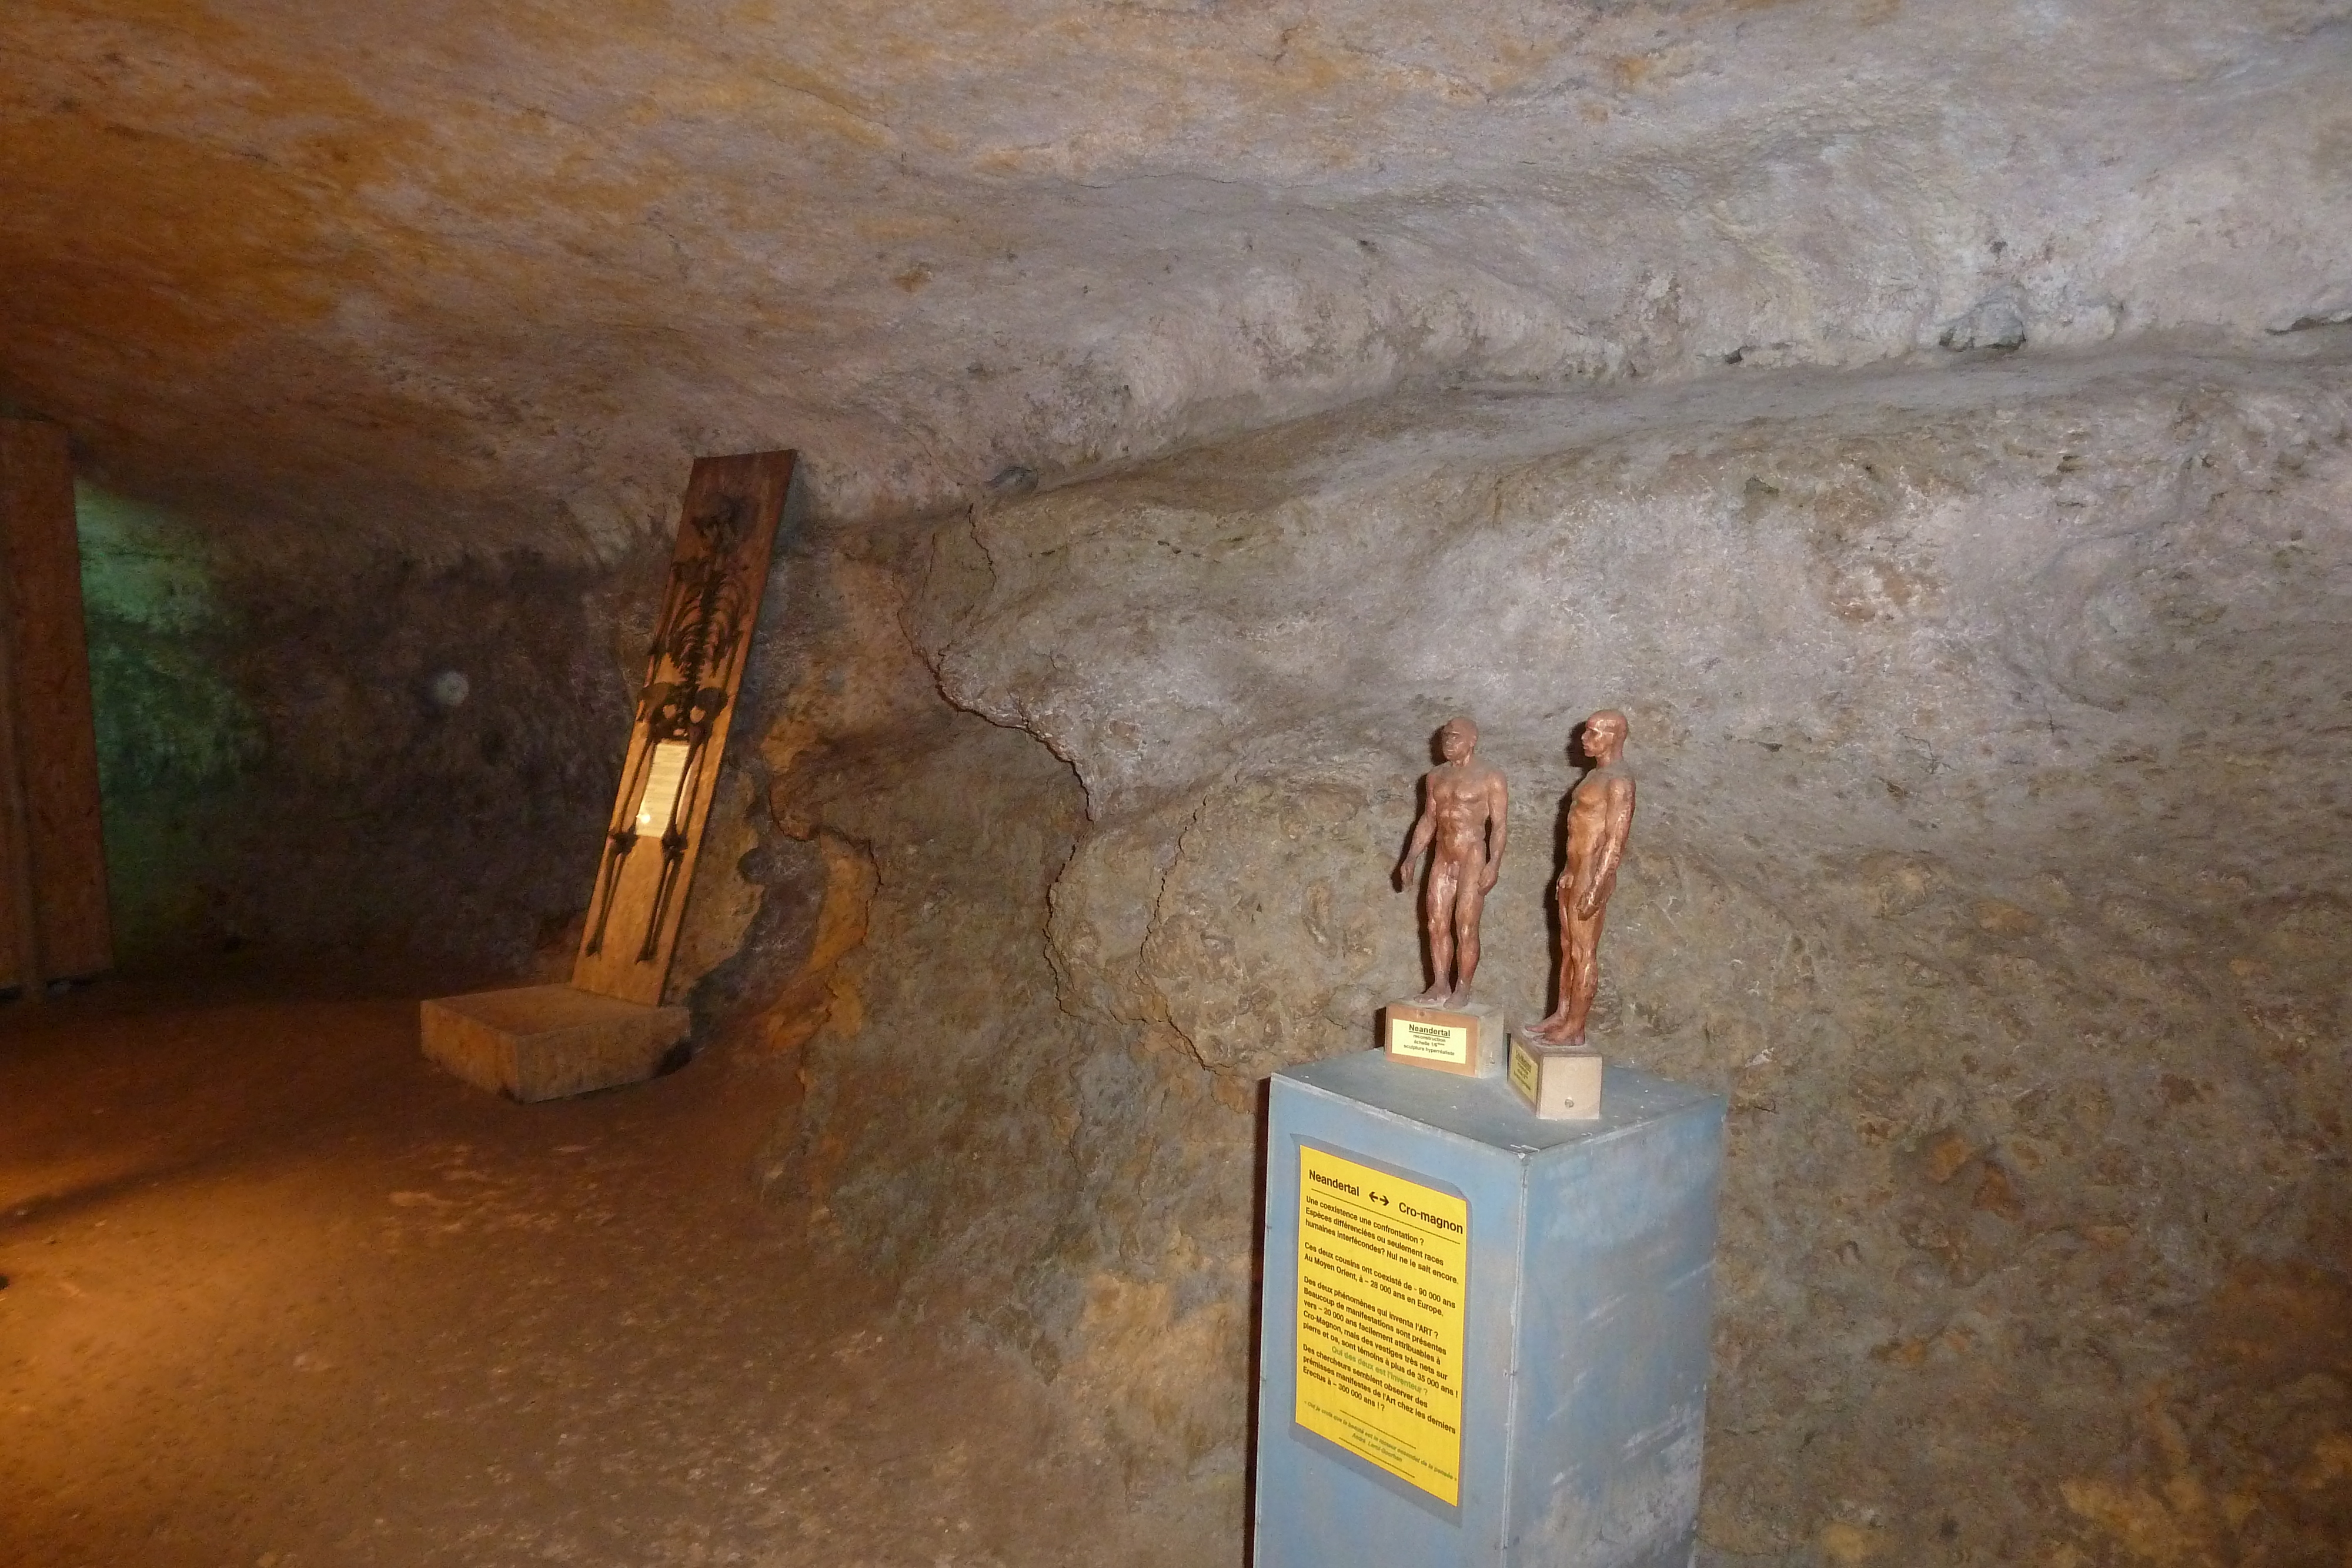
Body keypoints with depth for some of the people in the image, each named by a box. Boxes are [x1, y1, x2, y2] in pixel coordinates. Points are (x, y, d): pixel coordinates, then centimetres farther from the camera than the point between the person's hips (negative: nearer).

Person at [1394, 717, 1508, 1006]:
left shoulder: (1490, 779, -6)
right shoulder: (1435, 777, 12)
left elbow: (1500, 824, -10)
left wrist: (1494, 863, -21)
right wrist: (1410, 858, 12)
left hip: (1473, 860, -6)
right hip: (1442, 860, 6)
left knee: (1466, 930, -4)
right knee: (1436, 926, 6)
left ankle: (1463, 990, 5)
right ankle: (1439, 985, 15)